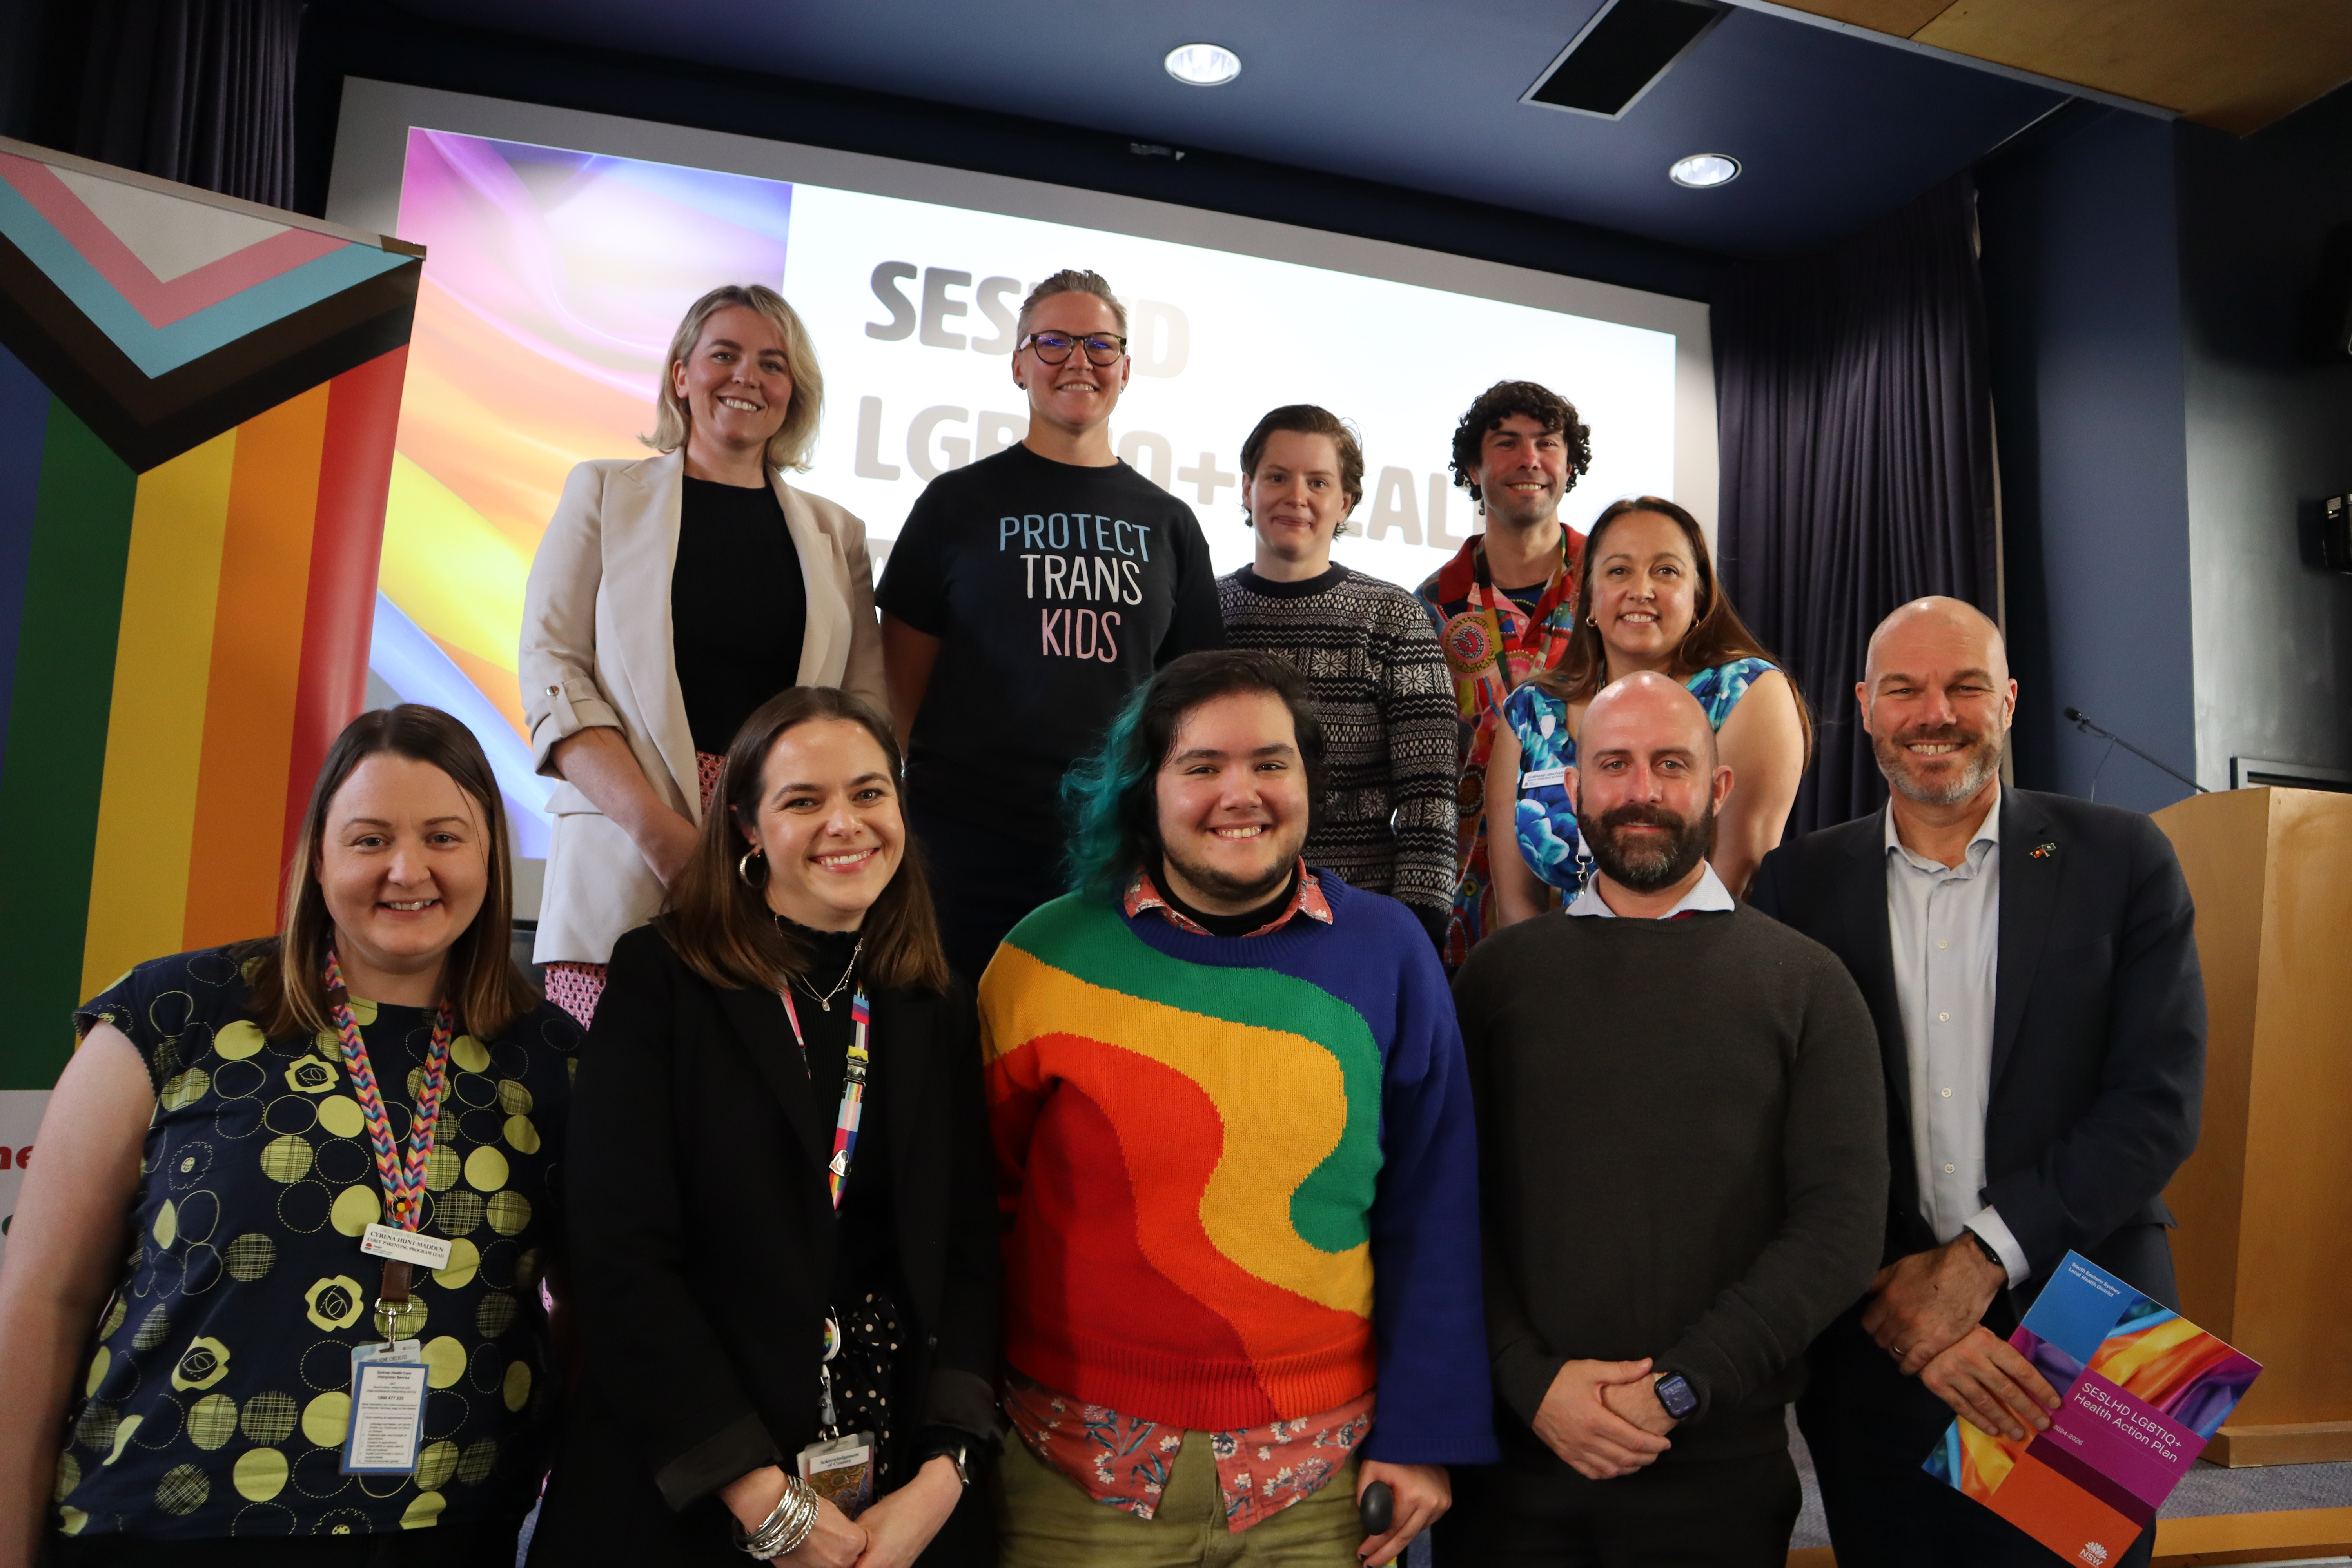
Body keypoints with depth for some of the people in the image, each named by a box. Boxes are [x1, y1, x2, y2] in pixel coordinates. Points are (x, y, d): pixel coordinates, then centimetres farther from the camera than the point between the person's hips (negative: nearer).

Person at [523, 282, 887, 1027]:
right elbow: (552, 671, 2)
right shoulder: (605, 492, 12)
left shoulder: (836, 533, 17)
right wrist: (659, 829, -12)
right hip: (629, 868, -1)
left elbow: (868, 708, 10)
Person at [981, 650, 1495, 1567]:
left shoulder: (1387, 951, -5)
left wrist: (1426, 1432, -2)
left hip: (1325, 1469, 1)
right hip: (1083, 1469, 0)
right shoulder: (1047, 959, -6)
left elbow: (1431, 1212, -1)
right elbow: (982, 1205, 1)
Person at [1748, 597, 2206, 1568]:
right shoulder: (1799, 883, 1)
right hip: (1872, 1358, 1)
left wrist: (1982, 1259, -14)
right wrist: (1892, 1303, -12)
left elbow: (2160, 1103, -7)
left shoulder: (2122, 860, 0)